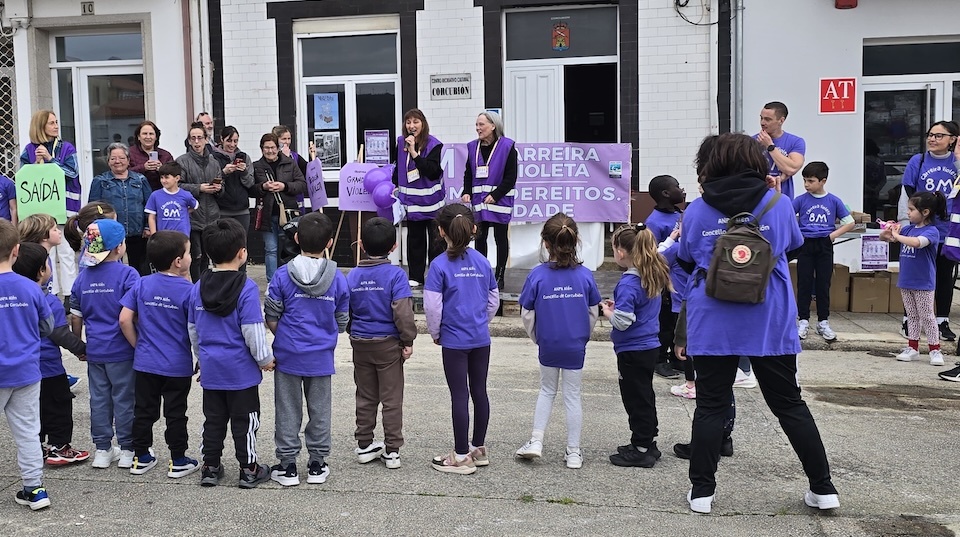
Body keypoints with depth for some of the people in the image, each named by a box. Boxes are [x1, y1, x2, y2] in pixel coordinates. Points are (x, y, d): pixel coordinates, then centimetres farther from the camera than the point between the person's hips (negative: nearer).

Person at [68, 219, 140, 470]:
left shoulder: (83, 277, 4)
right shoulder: (127, 274, -13)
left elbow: (76, 317, 8)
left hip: (95, 351, 5)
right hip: (122, 350, -5)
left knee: (99, 398, 13)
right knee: (124, 399, 5)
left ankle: (102, 449, 21)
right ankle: (127, 449, 13)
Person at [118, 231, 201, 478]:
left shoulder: (141, 285, -3)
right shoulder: (188, 290, -14)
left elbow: (125, 319, -5)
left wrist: (138, 344, 6)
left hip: (145, 363, 3)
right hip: (178, 365, -3)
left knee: (144, 411, 15)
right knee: (176, 414, 7)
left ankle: (141, 457, 25)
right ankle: (178, 461, 16)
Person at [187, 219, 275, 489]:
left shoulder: (198, 289, 2)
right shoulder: (247, 288, -16)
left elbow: (193, 330, 10)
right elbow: (253, 331, -17)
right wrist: (265, 359, -4)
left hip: (210, 368, 5)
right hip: (240, 369, -5)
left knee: (213, 418, 16)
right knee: (245, 420, 7)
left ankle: (210, 466, 23)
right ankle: (249, 469, 15)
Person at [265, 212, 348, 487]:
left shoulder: (282, 276, -10)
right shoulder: (338, 279, -5)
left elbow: (271, 318, -5)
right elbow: (341, 322, 2)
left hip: (288, 354, -1)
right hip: (321, 357, 1)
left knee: (288, 410, 9)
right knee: (320, 409, 13)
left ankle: (287, 465, 15)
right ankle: (317, 465, 20)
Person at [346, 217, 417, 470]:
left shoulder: (352, 276, 0)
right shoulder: (395, 274, -13)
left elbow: (344, 311, 5)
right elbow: (402, 312, -20)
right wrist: (408, 340, -9)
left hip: (360, 344, 4)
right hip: (388, 344, -4)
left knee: (365, 397, 15)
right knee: (391, 399, 5)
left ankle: (364, 445, 23)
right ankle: (392, 450, 9)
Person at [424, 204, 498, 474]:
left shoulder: (439, 265, -12)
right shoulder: (482, 262, 2)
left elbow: (432, 306, -14)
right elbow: (494, 300, 9)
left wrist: (435, 333, 2)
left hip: (454, 341, -5)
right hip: (481, 339, 5)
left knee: (460, 395, 1)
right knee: (479, 391, 13)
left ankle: (461, 456, 10)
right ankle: (478, 449, 26)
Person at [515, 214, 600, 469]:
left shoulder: (537, 275, -13)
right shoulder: (584, 275, -9)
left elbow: (527, 315, -8)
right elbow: (592, 313, -1)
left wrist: (537, 338, 10)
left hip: (548, 345, 0)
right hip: (576, 346, 0)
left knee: (547, 391, 22)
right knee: (573, 396, 11)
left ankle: (536, 441, 17)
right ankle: (573, 453, 18)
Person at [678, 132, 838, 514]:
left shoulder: (695, 210, -2)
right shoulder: (779, 204, -3)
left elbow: (686, 261, 11)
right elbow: (793, 245, 16)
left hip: (713, 325, 0)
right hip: (770, 323, 1)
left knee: (711, 406, 8)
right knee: (789, 404, 12)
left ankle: (702, 492, 12)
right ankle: (823, 488, 19)